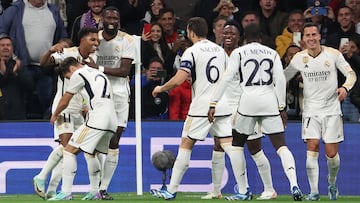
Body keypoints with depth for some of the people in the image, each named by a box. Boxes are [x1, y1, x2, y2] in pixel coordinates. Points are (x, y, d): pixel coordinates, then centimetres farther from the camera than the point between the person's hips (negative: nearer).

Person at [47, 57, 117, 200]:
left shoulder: (78, 74, 5)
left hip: (97, 119, -9)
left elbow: (64, 101, 14)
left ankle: (66, 192, -13)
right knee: (92, 153, 22)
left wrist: (55, 115, 31)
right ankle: (96, 192, 14)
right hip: (112, 121, 9)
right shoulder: (98, 73, 29)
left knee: (70, 151, -7)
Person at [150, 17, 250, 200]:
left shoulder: (192, 51, -6)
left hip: (202, 106, -5)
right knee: (229, 144, 1)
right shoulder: (220, 50, 12)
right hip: (223, 105, 5)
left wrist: (161, 88, 2)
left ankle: (171, 190, 6)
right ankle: (243, 190, -6)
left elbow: (178, 80, -14)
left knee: (186, 145, 3)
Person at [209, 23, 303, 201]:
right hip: (270, 101, 2)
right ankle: (294, 185, -23)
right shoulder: (272, 53, 13)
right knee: (281, 146, -2)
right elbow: (280, 80, 5)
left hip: (248, 100, -2)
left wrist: (213, 103, -3)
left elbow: (227, 78, -3)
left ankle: (242, 189, 14)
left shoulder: (238, 53, 5)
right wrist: (282, 107, 9)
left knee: (237, 143, 17)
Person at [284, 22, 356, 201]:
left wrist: (345, 87, -22)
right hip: (311, 110, 1)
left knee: (332, 153, -2)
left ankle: (332, 183, 28)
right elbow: (284, 77, 14)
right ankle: (313, 191, -7)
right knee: (312, 149, -13)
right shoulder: (299, 58, 0)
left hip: (331, 109, -1)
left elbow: (351, 74, -2)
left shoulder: (333, 54, -5)